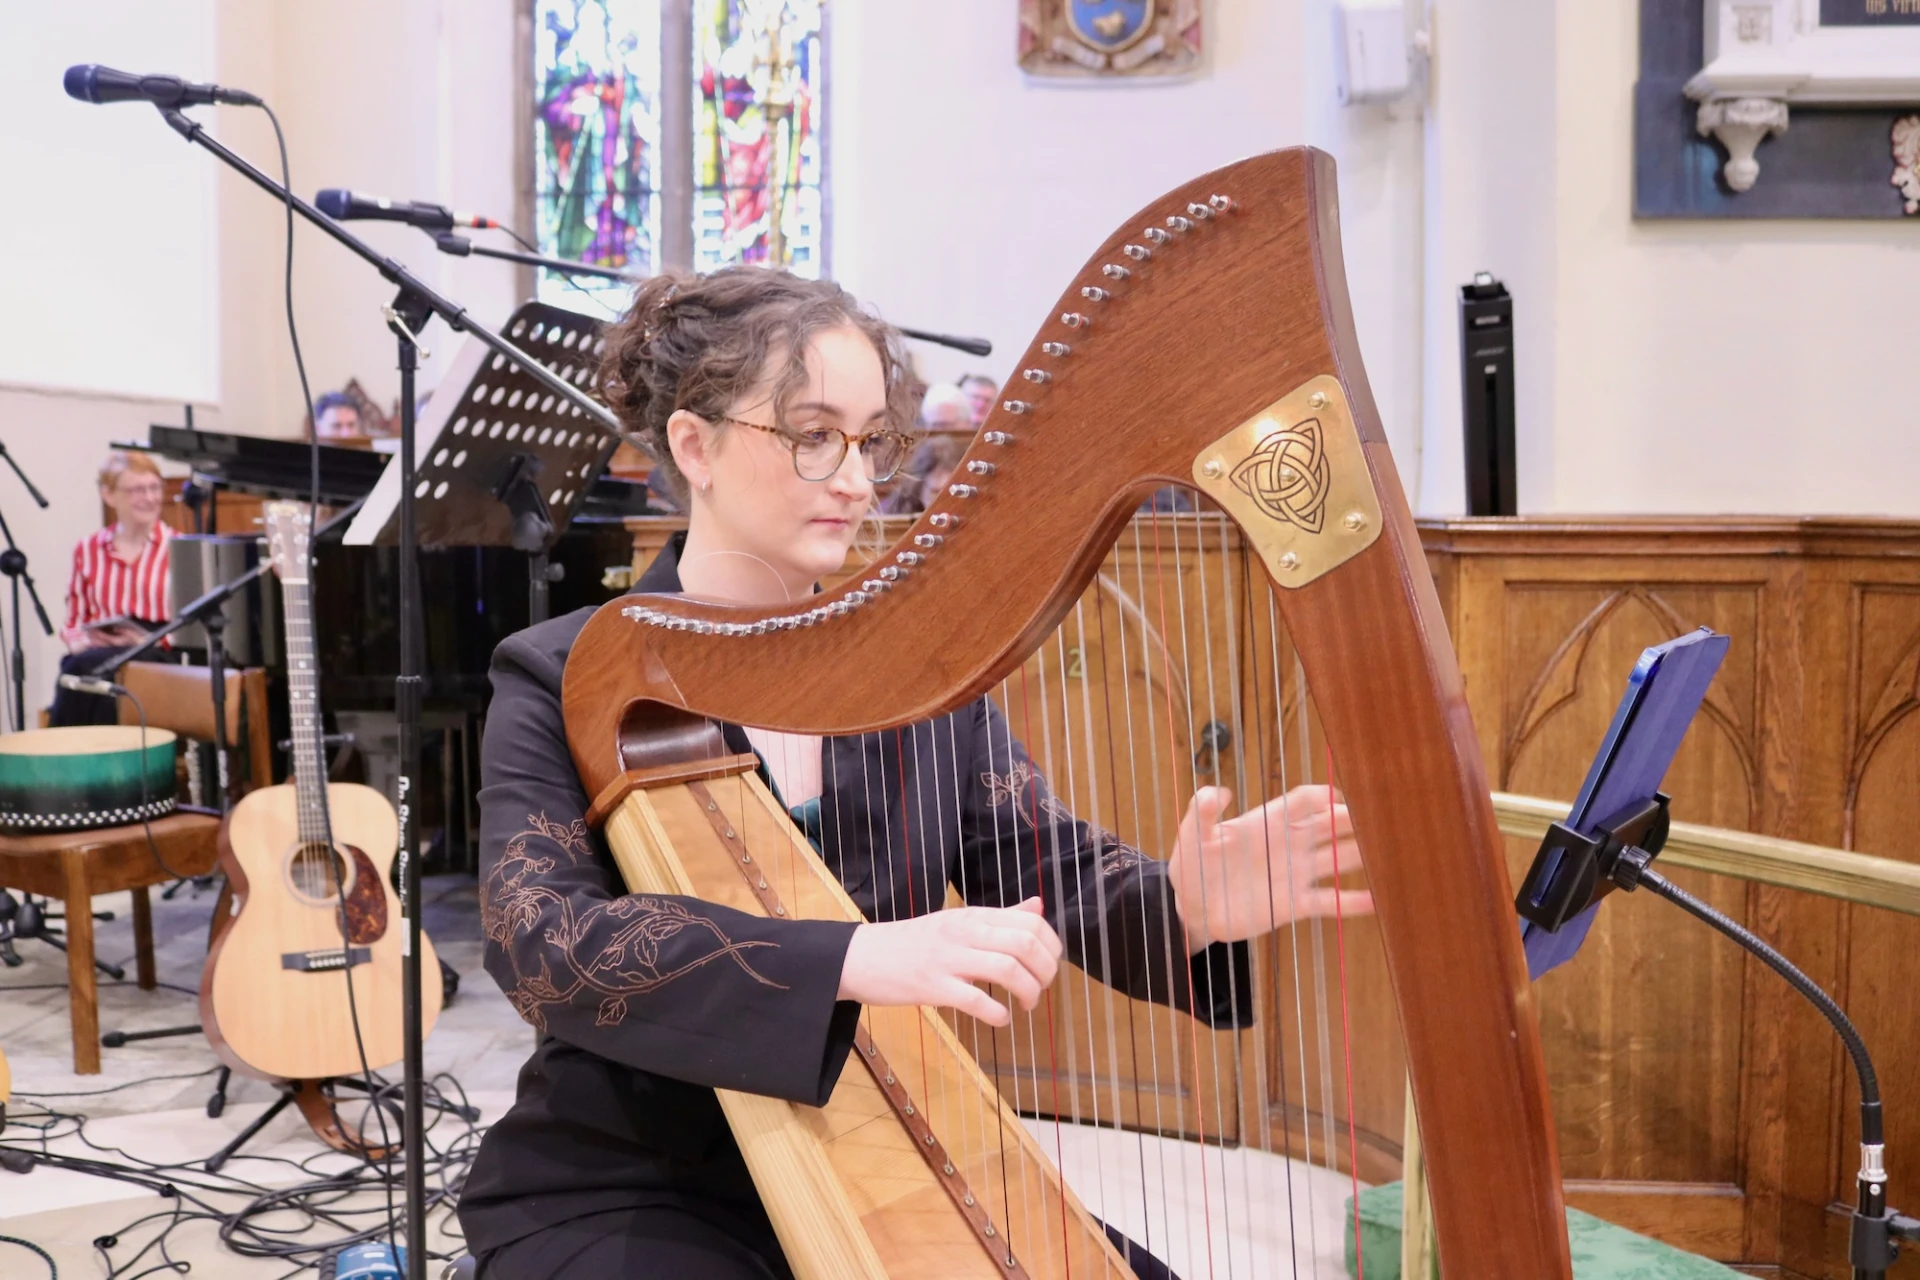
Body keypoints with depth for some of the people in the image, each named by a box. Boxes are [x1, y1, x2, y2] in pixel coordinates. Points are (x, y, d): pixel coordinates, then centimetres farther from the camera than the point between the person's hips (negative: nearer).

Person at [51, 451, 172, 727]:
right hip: (93, 656, 3)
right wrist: (78, 642, -5)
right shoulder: (87, 549, 16)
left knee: (84, 667, -33)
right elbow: (74, 621, 19)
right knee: (74, 665, -33)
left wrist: (147, 641, -16)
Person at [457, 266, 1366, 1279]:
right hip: (625, 1195, -3)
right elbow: (541, 942, -24)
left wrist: (1183, 907, -26)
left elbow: (1046, 861, -3)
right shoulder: (562, 683, -10)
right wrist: (852, 959, -38)